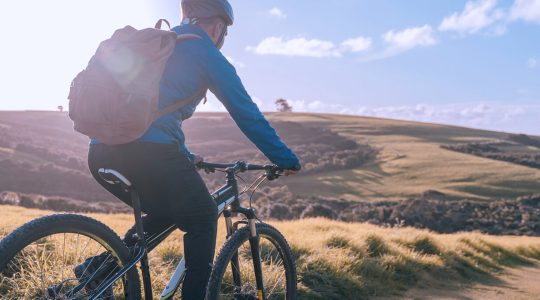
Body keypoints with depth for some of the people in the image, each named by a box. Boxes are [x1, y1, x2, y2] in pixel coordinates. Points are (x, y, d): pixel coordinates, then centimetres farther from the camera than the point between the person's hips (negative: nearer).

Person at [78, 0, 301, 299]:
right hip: (150, 152, -8)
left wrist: (186, 157, 42)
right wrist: (286, 159, 13)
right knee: (203, 219, 12)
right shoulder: (205, 51, 6)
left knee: (163, 213, 26)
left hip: (102, 151, 8)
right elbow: (246, 112, 4)